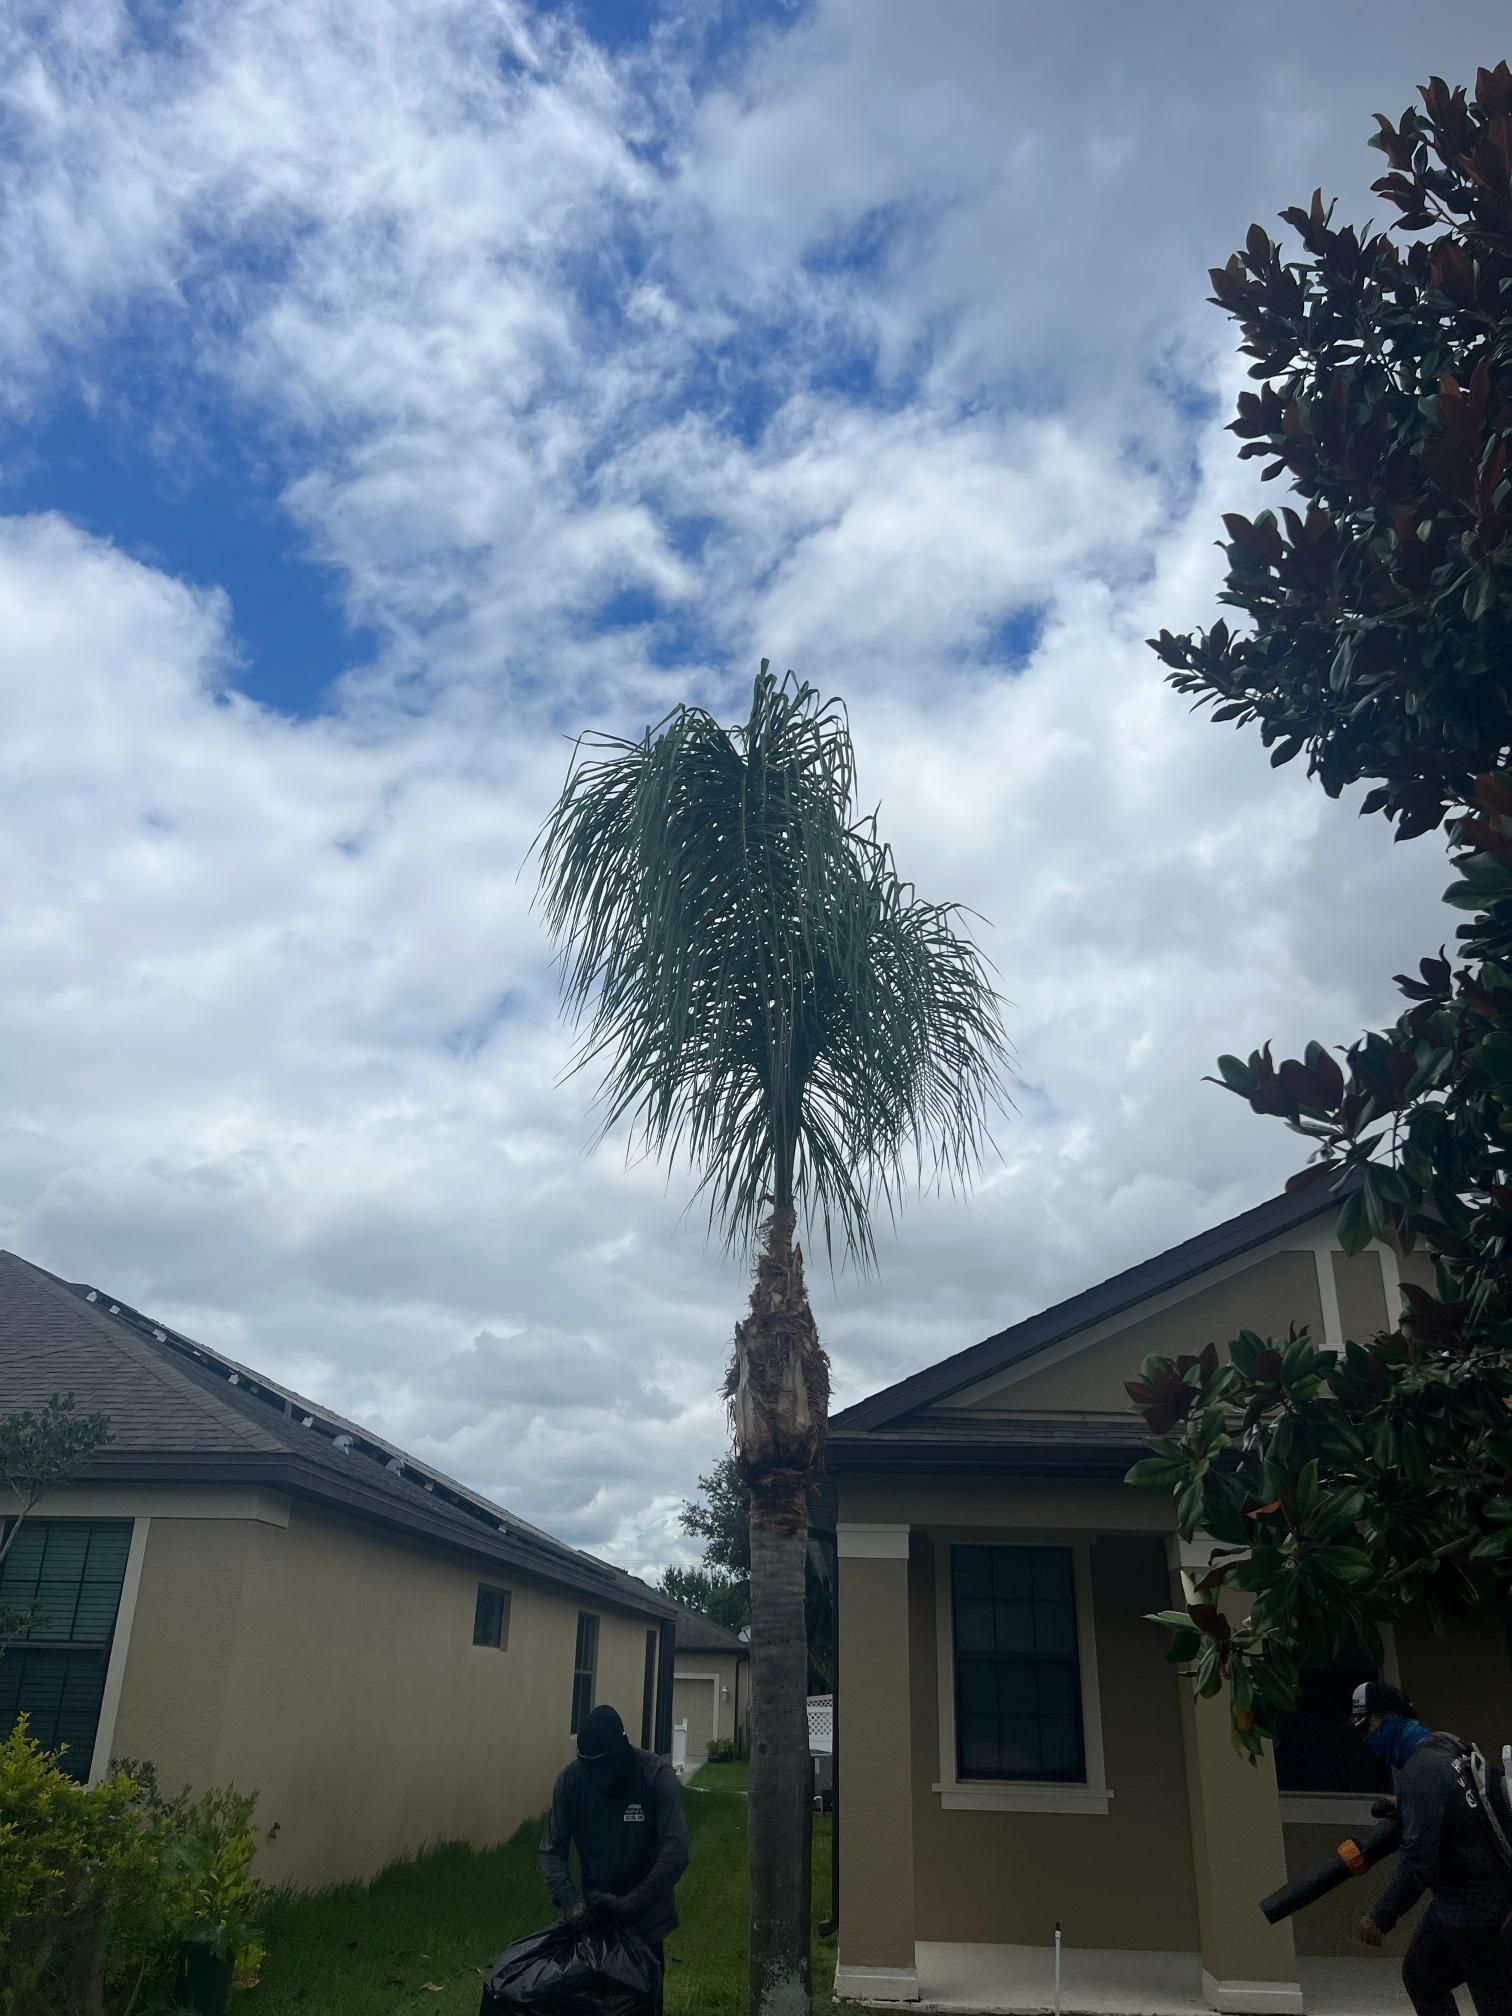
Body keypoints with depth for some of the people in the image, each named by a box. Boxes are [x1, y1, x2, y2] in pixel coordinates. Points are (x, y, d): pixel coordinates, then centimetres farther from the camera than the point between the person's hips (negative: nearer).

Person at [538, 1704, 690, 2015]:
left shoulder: (658, 1776, -24)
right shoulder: (571, 1778, -15)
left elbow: (675, 1854, -27)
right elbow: (552, 1849, -11)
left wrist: (628, 1905, -29)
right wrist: (569, 1898, -27)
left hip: (645, 1919, -2)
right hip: (594, 1914, 2)